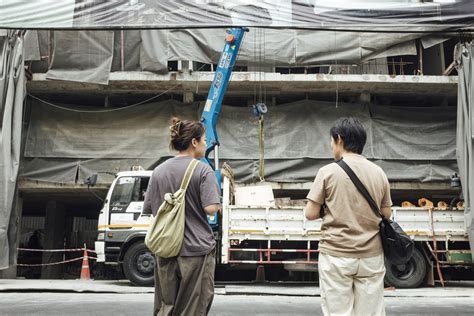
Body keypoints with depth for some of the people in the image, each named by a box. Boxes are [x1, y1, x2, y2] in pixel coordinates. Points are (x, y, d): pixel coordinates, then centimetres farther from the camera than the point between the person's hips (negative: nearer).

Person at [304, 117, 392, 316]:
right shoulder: (378, 173, 4)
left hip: (336, 256, -3)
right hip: (371, 256, 4)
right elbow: (387, 215, 8)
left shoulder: (328, 172, -8)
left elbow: (310, 214, -7)